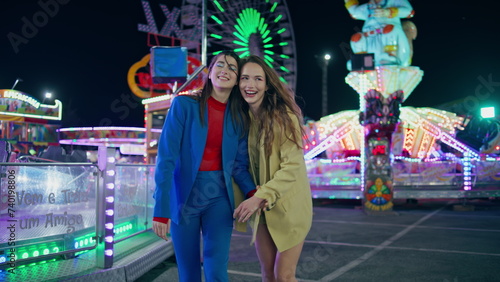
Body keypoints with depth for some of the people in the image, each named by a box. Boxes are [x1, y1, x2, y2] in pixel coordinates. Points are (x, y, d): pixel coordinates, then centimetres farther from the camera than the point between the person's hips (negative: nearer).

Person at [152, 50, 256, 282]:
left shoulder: (238, 118, 4)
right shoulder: (184, 105, -8)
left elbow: (239, 165, 6)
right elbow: (166, 158, -13)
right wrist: (161, 210, -18)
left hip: (219, 199, 2)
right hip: (183, 198, -2)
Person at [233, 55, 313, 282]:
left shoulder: (283, 116, -15)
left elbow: (292, 166, -21)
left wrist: (259, 197, -27)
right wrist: (248, 199, -7)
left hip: (288, 205, -5)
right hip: (260, 207, 5)